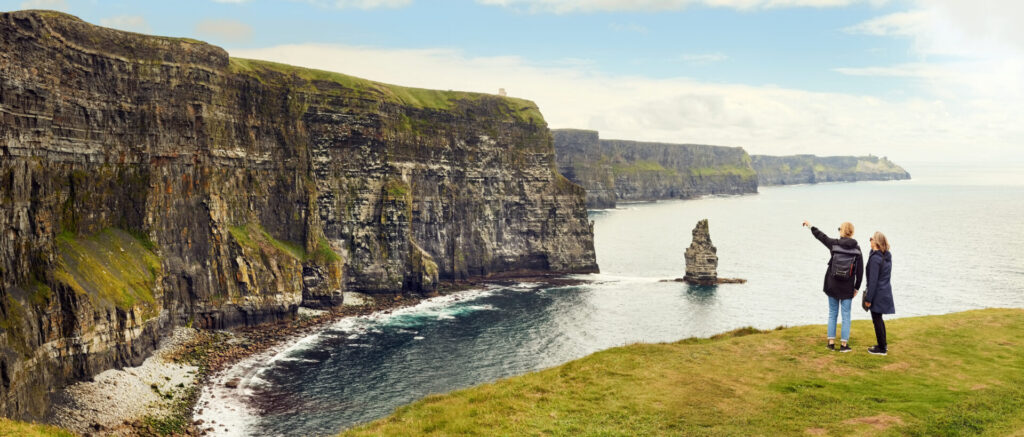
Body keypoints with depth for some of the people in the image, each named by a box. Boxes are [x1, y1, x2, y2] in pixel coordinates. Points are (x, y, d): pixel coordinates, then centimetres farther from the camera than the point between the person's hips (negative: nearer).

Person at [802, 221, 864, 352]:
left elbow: (821, 236, 11)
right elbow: (860, 271, -2)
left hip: (832, 285, 0)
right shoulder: (857, 248, -4)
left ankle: (831, 342, 13)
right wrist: (856, 287, 6)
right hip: (847, 287, 0)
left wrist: (810, 226, 28)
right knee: (846, 315, 6)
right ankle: (844, 344, 6)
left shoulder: (834, 244, -7)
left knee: (832, 313, 11)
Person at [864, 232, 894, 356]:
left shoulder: (875, 258, -20)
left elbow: (873, 280, -20)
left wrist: (868, 298, -16)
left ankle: (882, 348, 8)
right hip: (886, 291, 9)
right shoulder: (887, 256, 6)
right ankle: (883, 344, 30)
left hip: (877, 293, -9)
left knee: (877, 320, 2)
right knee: (879, 319, 21)